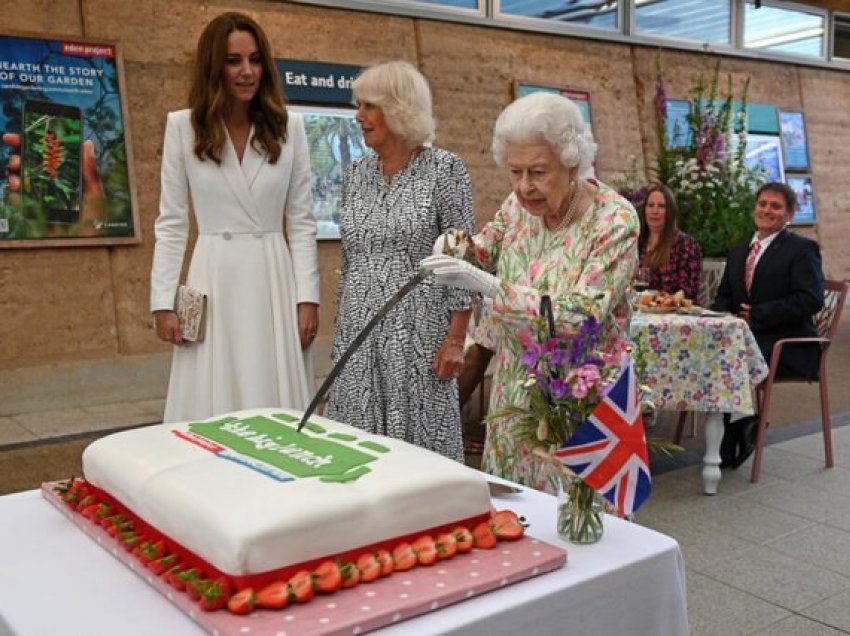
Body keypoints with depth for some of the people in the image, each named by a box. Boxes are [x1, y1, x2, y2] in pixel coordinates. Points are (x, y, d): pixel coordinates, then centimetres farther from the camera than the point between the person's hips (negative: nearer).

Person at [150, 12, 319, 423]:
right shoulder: (183, 127, 0)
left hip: (275, 280, 1)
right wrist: (163, 300, -4)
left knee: (279, 416, 5)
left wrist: (308, 296, -2)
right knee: (213, 414, 3)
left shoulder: (289, 128, 3)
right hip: (215, 281, -1)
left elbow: (301, 221, 5)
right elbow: (171, 222, 3)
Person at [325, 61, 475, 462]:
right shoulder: (357, 173, 10)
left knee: (419, 441, 1)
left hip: (417, 332, -5)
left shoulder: (444, 169, -6)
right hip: (358, 331, 5)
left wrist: (455, 338, -12)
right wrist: (341, 328, 15)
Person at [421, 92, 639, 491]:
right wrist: (460, 250, -9)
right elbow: (486, 250, 16)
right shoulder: (520, 204, -2)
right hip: (514, 391, 5)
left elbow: (583, 319, -25)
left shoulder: (615, 221, -18)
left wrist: (492, 287, -31)